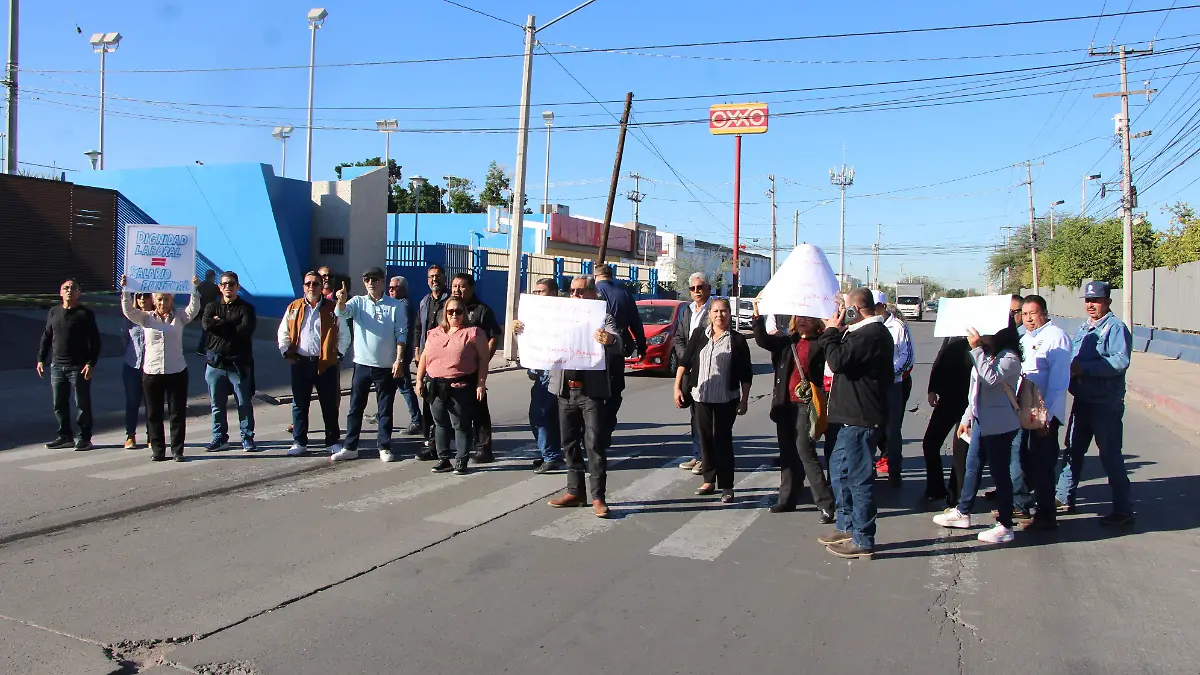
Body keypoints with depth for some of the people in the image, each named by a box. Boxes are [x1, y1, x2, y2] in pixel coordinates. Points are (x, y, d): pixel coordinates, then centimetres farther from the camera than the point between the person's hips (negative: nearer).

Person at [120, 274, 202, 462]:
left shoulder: (179, 317, 6)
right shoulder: (146, 318, 8)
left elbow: (193, 309, -8)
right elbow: (129, 311, -4)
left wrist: (195, 289, -20)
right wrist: (125, 290, -16)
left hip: (177, 371, -1)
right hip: (151, 372, 1)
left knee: (178, 413, 2)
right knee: (154, 414, 6)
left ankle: (177, 450, 10)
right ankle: (157, 450, 15)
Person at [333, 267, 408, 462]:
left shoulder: (395, 305, -1)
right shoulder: (358, 302, 4)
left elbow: (401, 334, -3)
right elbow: (342, 313, -15)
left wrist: (399, 359, -11)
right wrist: (341, 301, -37)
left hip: (387, 366, -2)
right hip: (362, 364, 2)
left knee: (385, 409, 7)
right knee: (355, 408, 7)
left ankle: (385, 448, 17)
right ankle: (350, 447, 16)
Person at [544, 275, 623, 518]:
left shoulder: (604, 319, 0)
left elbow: (617, 344, -15)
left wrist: (610, 340, -40)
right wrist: (522, 331, -6)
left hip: (592, 390, -5)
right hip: (565, 389, 5)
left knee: (594, 444, -4)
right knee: (570, 443, 11)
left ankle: (597, 497, 1)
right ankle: (575, 491, 21)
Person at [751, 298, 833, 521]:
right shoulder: (788, 341, 10)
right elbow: (762, 340, 2)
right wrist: (757, 315, -8)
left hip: (806, 405, -6)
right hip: (786, 403, 6)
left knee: (805, 451, -11)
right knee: (787, 452, 15)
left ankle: (826, 504, -4)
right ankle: (788, 499, 27)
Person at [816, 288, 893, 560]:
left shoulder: (871, 335, -19)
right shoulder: (867, 332, 17)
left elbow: (839, 361, -23)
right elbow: (843, 359, 18)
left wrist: (831, 332, -11)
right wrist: (835, 333, 7)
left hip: (861, 418, -11)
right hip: (853, 416, 11)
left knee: (857, 477, -4)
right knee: (839, 469, 20)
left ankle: (863, 542, 5)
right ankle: (847, 527, 31)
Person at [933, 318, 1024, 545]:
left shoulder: (1009, 357, -15)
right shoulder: (987, 354, 13)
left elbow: (991, 378, -32)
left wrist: (976, 349, -28)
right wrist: (967, 417, 21)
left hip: (999, 425, -9)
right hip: (981, 422, 9)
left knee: (999, 473, -2)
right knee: (972, 467, 17)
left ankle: (1005, 526, 7)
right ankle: (962, 512, 31)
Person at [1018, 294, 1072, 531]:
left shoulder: (1056, 337, -11)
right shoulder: (1024, 339, 16)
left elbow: (1059, 381, -17)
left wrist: (1045, 415, -20)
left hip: (1044, 414, -8)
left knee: (1042, 465, -1)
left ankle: (1046, 516, 9)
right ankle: (1020, 505, 30)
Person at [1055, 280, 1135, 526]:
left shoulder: (1116, 328, -12)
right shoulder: (1082, 329, 15)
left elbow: (1121, 361, -25)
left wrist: (1084, 368, -24)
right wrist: (1070, 368, 1)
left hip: (1106, 404, -8)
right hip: (1082, 401, 8)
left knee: (1110, 455, -2)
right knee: (1073, 451, 15)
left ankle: (1123, 510, 9)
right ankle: (1064, 499, 27)